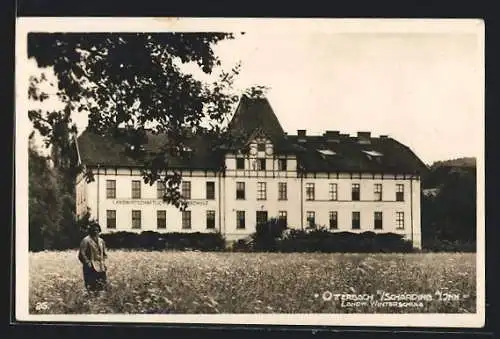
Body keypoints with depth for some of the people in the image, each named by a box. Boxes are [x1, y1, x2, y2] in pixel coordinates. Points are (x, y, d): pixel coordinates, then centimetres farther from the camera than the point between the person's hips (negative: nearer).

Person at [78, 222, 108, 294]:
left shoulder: (101, 241, 15)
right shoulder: (86, 241, -8)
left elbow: (104, 254, 25)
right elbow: (82, 254, -13)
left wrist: (103, 262, 11)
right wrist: (88, 263, -17)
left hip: (101, 267, 7)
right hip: (91, 268, -7)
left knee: (102, 285, 7)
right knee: (91, 287, -9)